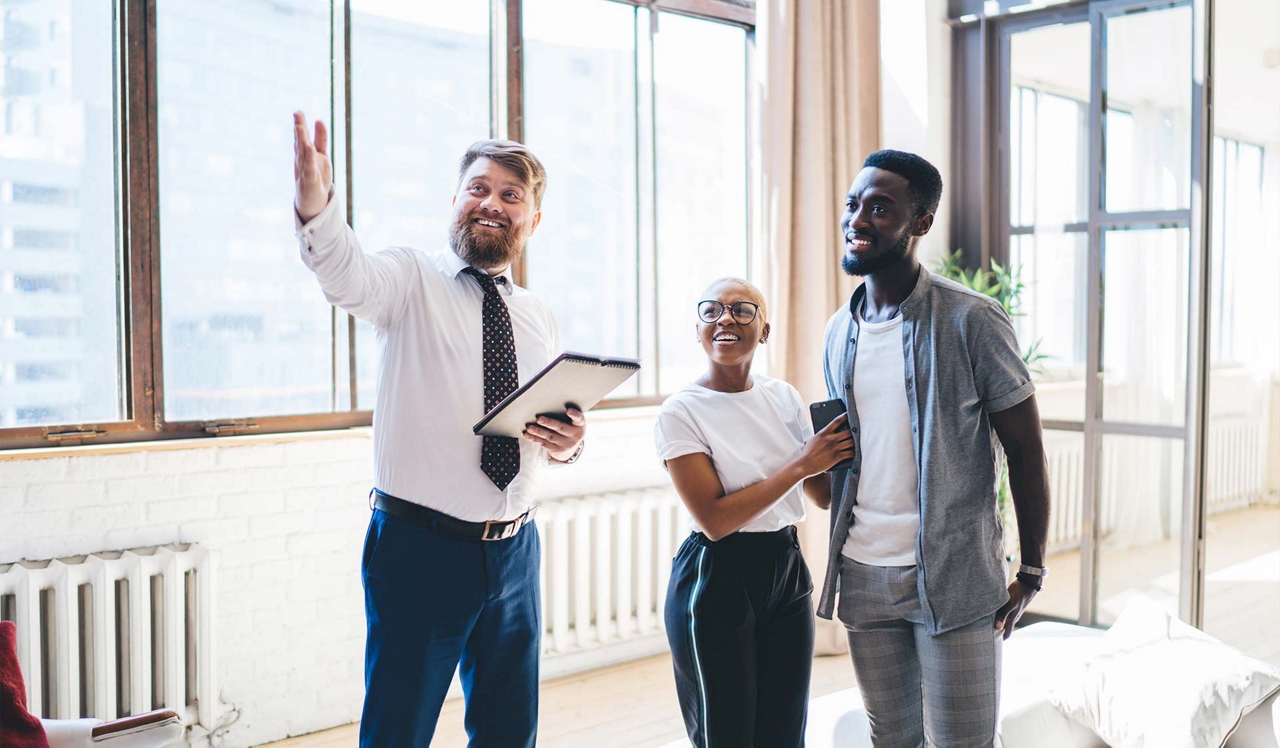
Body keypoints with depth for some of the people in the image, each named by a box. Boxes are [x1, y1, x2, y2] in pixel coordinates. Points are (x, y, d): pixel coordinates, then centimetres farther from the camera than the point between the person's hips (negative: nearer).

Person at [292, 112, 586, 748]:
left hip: (513, 550, 5)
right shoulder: (412, 279, -5)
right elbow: (347, 276, -28)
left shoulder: (539, 318, 11)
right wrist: (315, 209, -49)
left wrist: (570, 440, -5)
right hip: (419, 546, -5)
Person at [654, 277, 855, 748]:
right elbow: (714, 520, -18)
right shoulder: (681, 412, -11)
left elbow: (824, 494, 8)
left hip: (786, 575, 5)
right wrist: (800, 465, -17)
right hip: (717, 583, -5)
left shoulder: (784, 398, 5)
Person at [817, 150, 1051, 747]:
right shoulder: (839, 331, 8)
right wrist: (843, 551, 14)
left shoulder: (972, 320, -11)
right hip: (863, 575, 6)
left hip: (954, 578, -5)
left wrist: (1031, 574, -4)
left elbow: (1026, 452, -7)